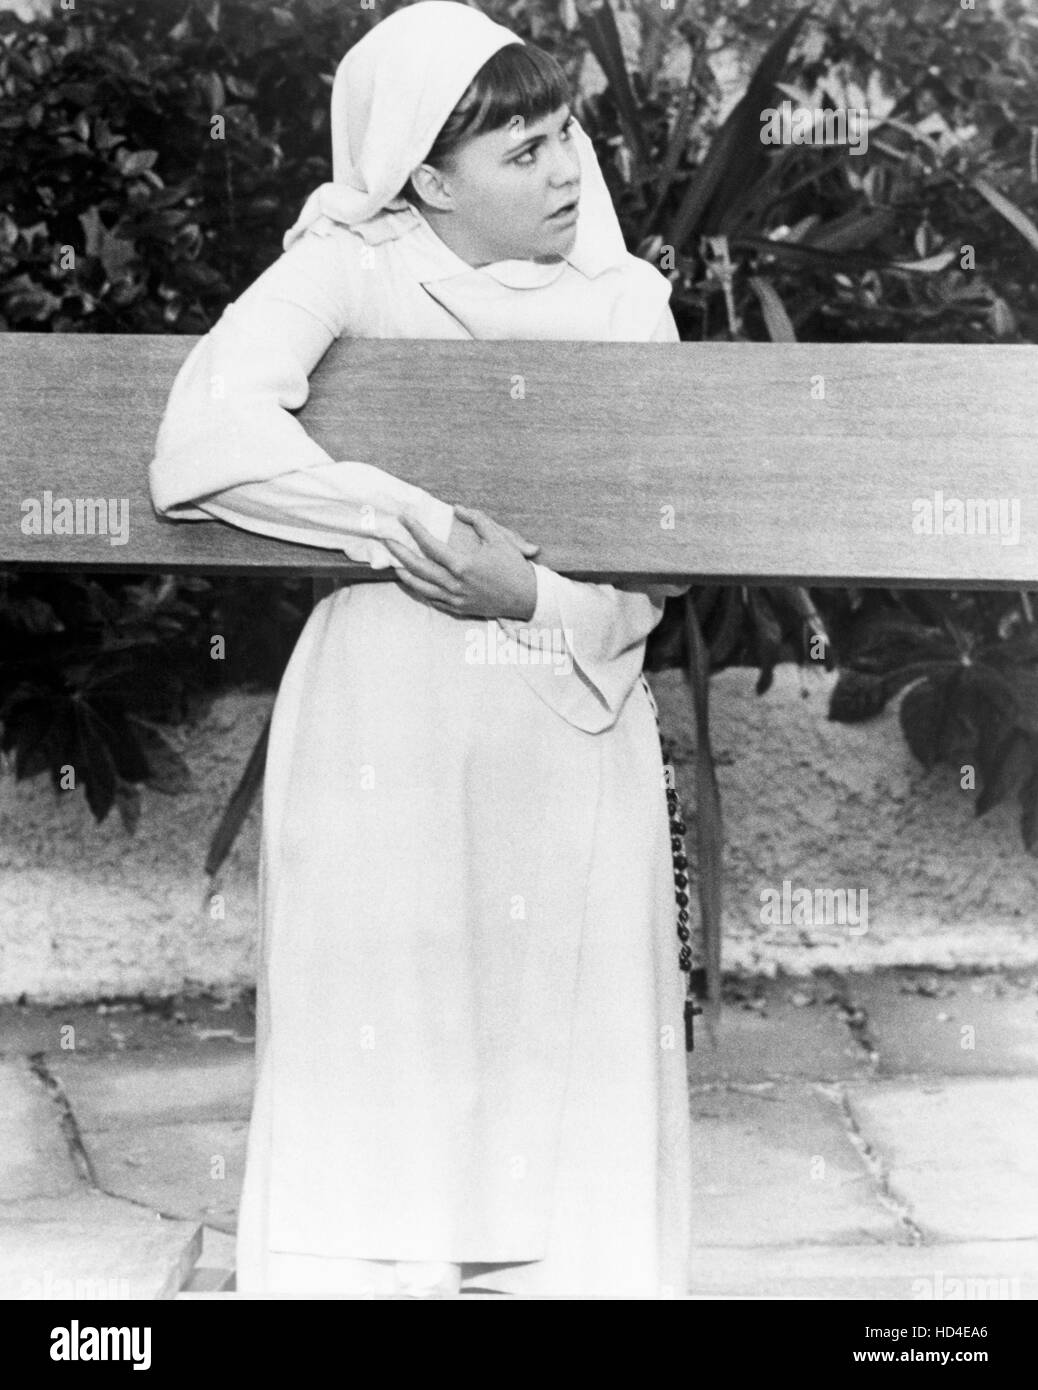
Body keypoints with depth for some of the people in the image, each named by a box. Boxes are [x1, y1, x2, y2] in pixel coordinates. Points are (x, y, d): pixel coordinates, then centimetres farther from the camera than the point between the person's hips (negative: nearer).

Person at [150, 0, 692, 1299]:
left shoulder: (625, 295, 6)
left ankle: (583, 1268, 20)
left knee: (576, 1052, 6)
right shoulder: (350, 268, -3)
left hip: (574, 722, 3)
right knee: (380, 1051, 2)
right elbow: (208, 435, -19)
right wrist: (420, 529, -19)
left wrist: (538, 596, -14)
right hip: (388, 721, -3)